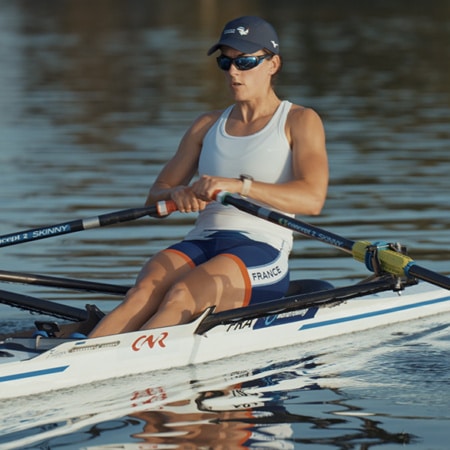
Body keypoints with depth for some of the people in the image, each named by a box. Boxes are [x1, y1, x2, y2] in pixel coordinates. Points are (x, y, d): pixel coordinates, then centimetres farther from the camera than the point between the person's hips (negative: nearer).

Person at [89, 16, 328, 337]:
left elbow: (312, 199, -12)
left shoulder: (300, 121, 6)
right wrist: (177, 194, -9)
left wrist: (239, 186, -25)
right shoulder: (208, 126, 22)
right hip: (202, 243, 4)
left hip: (262, 252, -4)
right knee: (145, 291, -30)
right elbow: (154, 197, 17)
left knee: (181, 296, -35)